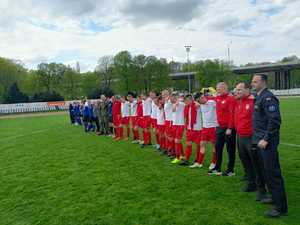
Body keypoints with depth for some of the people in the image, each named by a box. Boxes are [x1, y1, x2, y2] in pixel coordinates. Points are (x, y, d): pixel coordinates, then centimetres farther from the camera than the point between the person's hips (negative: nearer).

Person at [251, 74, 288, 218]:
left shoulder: (268, 97, -15)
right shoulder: (258, 97, 14)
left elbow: (275, 120, -23)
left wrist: (266, 139, -21)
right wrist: (258, 138, 15)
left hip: (267, 143, -10)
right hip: (259, 141, 10)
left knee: (272, 173, -3)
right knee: (267, 171, 19)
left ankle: (281, 208, 8)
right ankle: (274, 196, 35)